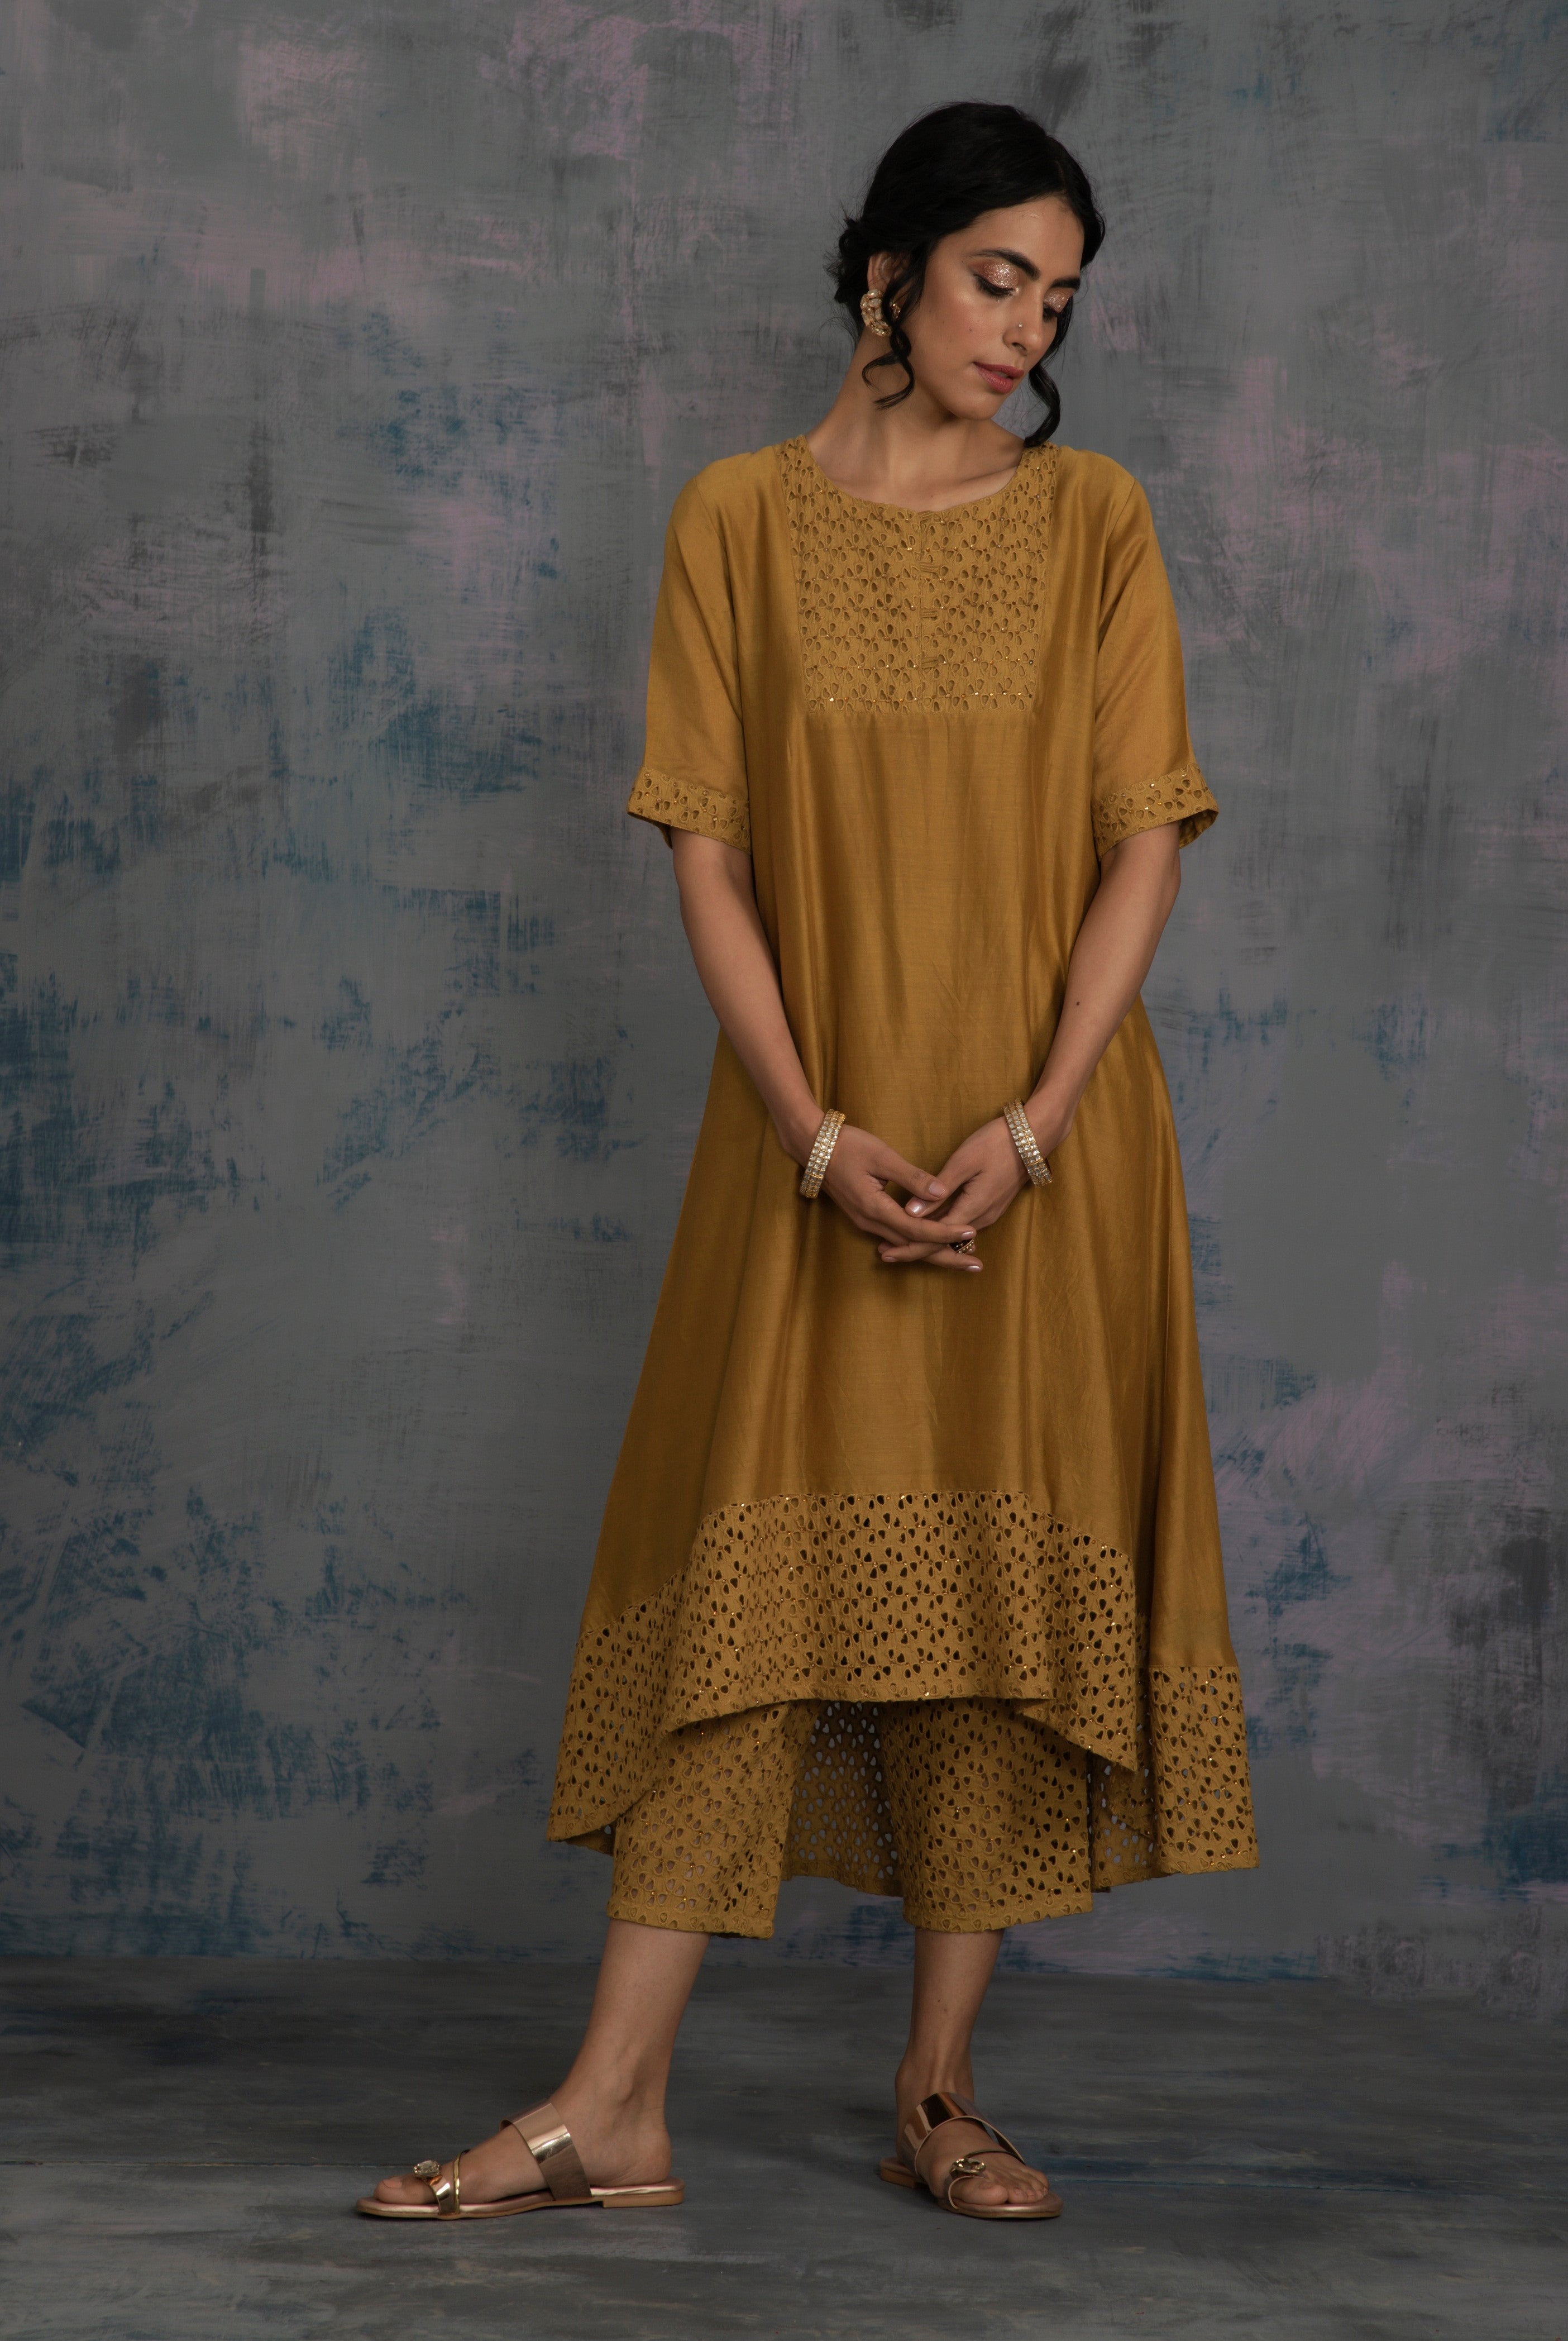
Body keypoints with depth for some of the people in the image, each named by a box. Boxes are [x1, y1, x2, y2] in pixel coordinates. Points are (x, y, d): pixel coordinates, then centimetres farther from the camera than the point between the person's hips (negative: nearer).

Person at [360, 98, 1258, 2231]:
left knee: (1010, 1584, 2)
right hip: (814, 1137, -1)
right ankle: (615, 2112, 0)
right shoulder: (740, 519, 3)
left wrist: (1030, 1130, -12)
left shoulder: (1093, 522, 4)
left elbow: (1143, 846, -1)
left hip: (1047, 1146, 1)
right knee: (752, 1576, -3)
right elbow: (710, 855, -1)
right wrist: (818, 1133, -12)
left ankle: (940, 2092, 13)